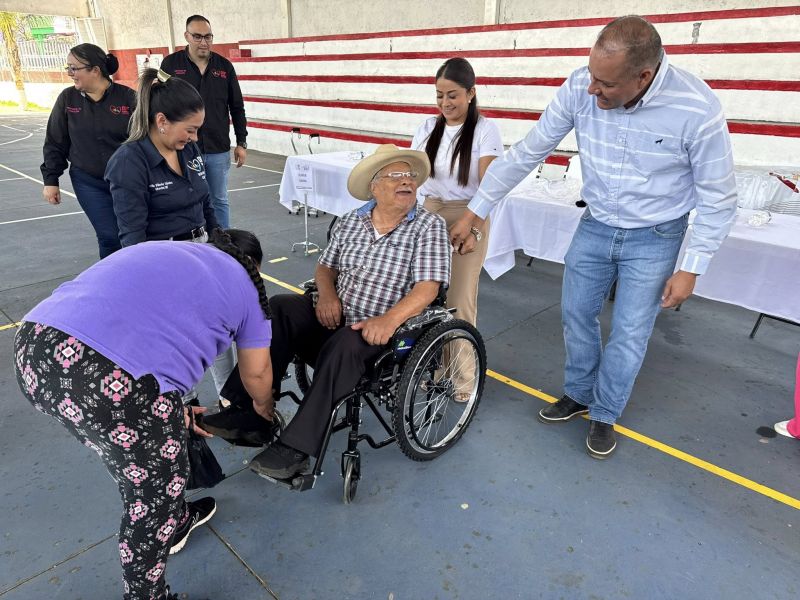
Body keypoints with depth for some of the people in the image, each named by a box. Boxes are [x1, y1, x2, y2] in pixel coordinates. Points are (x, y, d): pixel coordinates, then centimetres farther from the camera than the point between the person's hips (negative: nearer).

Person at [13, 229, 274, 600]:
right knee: (154, 485, 18)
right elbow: (256, 375, 27)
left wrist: (173, 410, 46)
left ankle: (172, 522, 55)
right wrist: (264, 408, 50)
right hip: (110, 379, -8)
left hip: (34, 348, 8)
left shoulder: (168, 252, 32)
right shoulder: (245, 285, 17)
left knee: (138, 458, 31)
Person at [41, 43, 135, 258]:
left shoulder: (127, 97, -6)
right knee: (110, 237, -6)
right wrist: (50, 180, 5)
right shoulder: (67, 99, 2)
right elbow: (55, 144, 7)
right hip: (89, 183, 1)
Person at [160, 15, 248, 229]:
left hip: (218, 150, 2)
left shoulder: (224, 66, 5)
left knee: (219, 201, 11)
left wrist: (241, 143, 6)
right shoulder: (171, 64, -1)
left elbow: (237, 108, 9)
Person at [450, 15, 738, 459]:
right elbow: (527, 153, -11)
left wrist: (690, 269, -13)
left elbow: (718, 199, -13)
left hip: (654, 238, -3)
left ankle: (604, 415, 29)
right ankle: (578, 395, 37)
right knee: (576, 314, 13)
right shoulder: (579, 88, -19)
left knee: (629, 335, 4)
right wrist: (474, 212, -10)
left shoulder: (697, 110, -26)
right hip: (595, 226, 3)